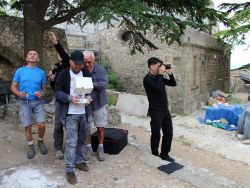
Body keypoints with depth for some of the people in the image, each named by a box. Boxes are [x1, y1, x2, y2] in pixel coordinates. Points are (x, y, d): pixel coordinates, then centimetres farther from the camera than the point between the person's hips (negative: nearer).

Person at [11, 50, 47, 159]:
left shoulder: (41, 72, 5)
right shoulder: (20, 71, 3)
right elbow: (13, 86, 5)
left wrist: (42, 94, -11)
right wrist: (18, 93, -15)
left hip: (38, 102, 0)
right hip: (24, 102, 0)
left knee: (41, 125, -9)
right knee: (27, 126, 4)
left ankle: (40, 141, 20)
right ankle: (30, 146, 24)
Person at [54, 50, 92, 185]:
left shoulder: (86, 74, 6)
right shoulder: (63, 74, -6)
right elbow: (57, 92, -6)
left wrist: (89, 97, -9)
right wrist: (70, 98, -22)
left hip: (83, 112, 5)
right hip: (70, 113, -5)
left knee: (82, 139, 16)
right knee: (72, 141, -5)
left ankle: (78, 161, 35)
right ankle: (69, 170, 7)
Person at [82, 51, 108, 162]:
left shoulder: (100, 70, -10)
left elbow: (104, 83, -23)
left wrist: (92, 84, -33)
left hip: (98, 103, -1)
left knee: (100, 127, 10)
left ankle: (100, 148, 27)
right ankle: (88, 148, 28)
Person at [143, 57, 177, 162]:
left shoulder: (159, 77, 11)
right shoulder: (147, 79, -14)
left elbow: (173, 84, 14)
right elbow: (158, 88, -29)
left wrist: (169, 73, 0)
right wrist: (161, 74, -21)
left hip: (165, 110, 8)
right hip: (155, 111, -8)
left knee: (168, 133, 9)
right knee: (156, 134, 5)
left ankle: (164, 154, 20)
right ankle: (155, 154, 24)